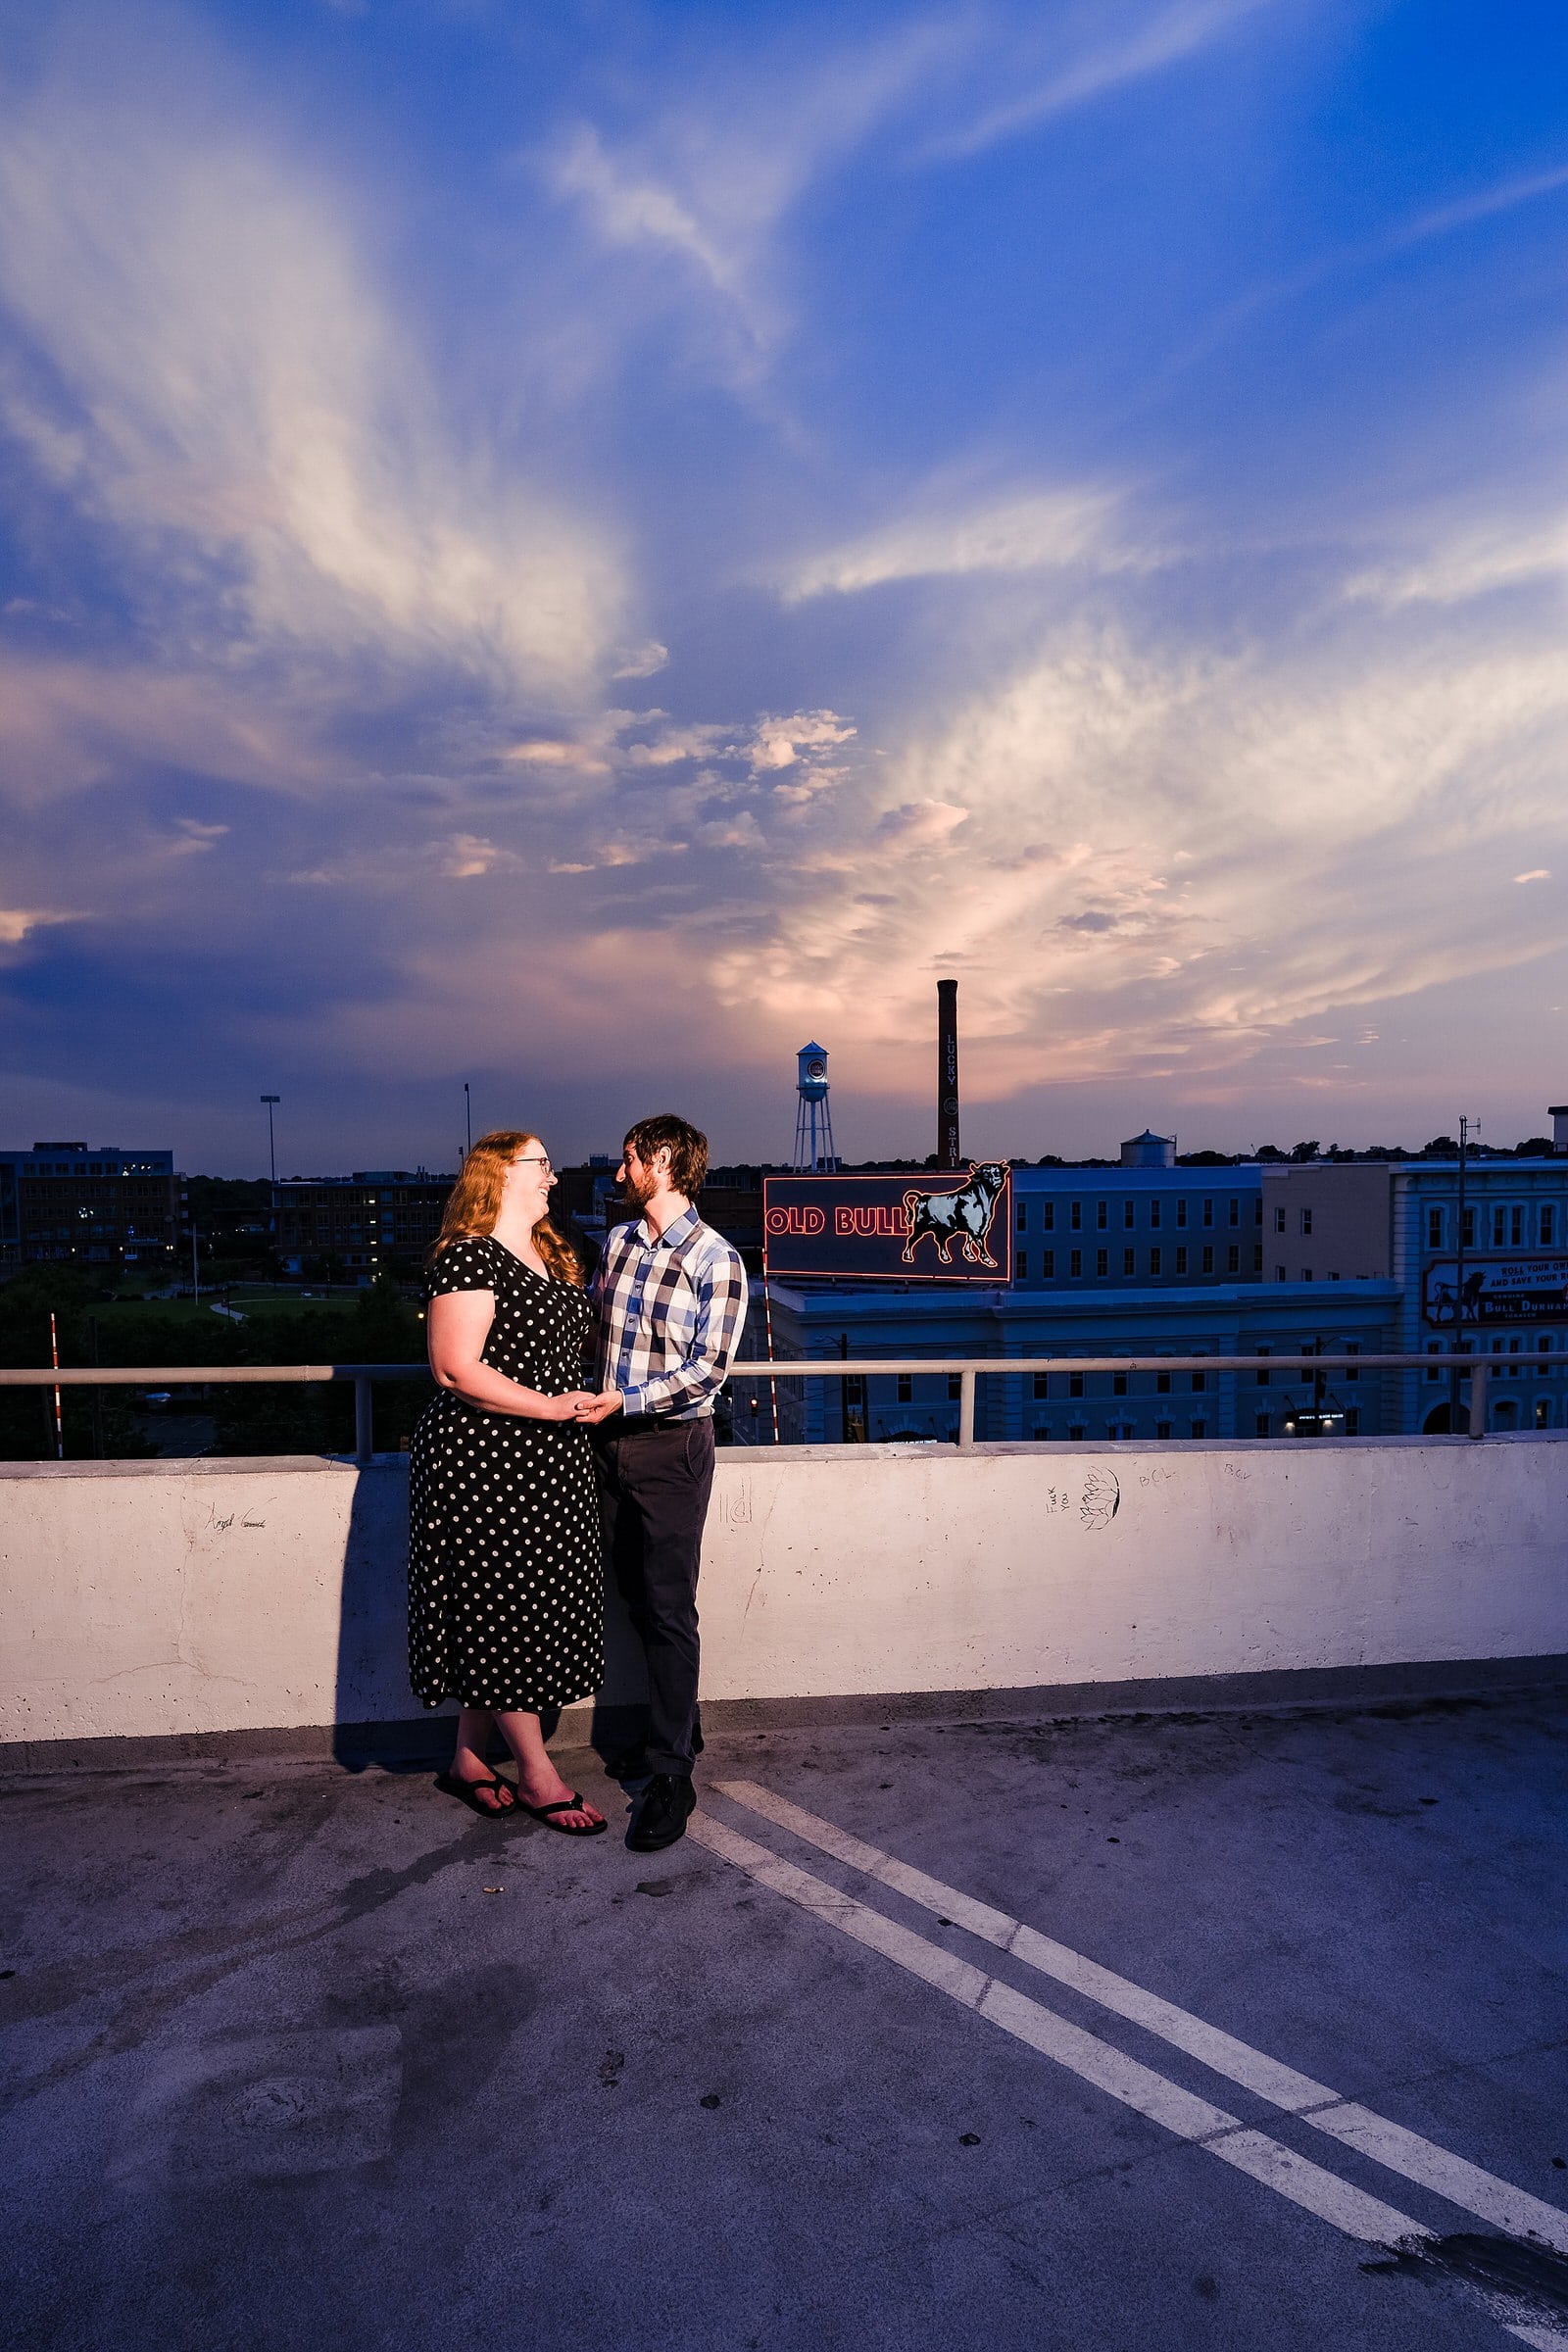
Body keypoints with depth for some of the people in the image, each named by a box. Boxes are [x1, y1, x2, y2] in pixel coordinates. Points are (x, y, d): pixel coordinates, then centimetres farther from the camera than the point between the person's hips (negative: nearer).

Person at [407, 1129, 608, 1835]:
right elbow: (456, 1368, -21)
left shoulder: (552, 1258, 15)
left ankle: (469, 1758, 29)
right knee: (503, 1607, 1)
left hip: (550, 1460, 9)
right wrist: (551, 1407, -20)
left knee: (522, 1611, 13)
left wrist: (587, 1400, 13)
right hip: (485, 1462, -9)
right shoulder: (469, 1256, -14)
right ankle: (537, 1775, 14)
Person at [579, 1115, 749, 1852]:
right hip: (609, 1440, 6)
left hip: (671, 1446, -6)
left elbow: (707, 1370, -15)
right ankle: (676, 1727, 34)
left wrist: (626, 1400, -20)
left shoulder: (716, 1261, -12)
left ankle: (670, 1776, 10)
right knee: (638, 1600, 16)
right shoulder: (617, 1242, 6)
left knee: (669, 1610, 0)